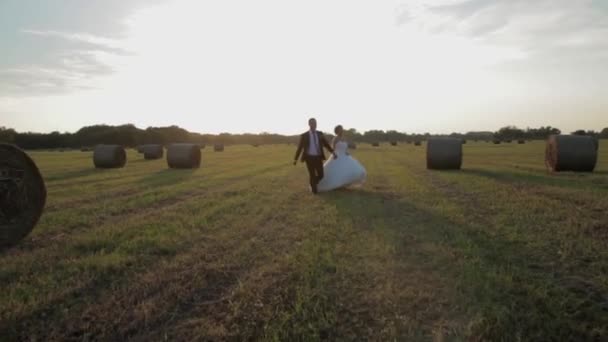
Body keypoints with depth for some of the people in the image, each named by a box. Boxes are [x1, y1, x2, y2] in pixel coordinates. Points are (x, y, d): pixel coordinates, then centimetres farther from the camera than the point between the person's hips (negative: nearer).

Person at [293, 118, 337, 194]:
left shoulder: (320, 134, 6)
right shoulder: (304, 135, -4)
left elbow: (326, 144, 12)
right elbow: (300, 147, 0)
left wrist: (333, 152, 2)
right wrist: (295, 159, 1)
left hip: (318, 158, 3)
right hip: (309, 158, -3)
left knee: (321, 175, 1)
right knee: (312, 175, -3)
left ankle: (314, 182, 34)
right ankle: (314, 188, 23)